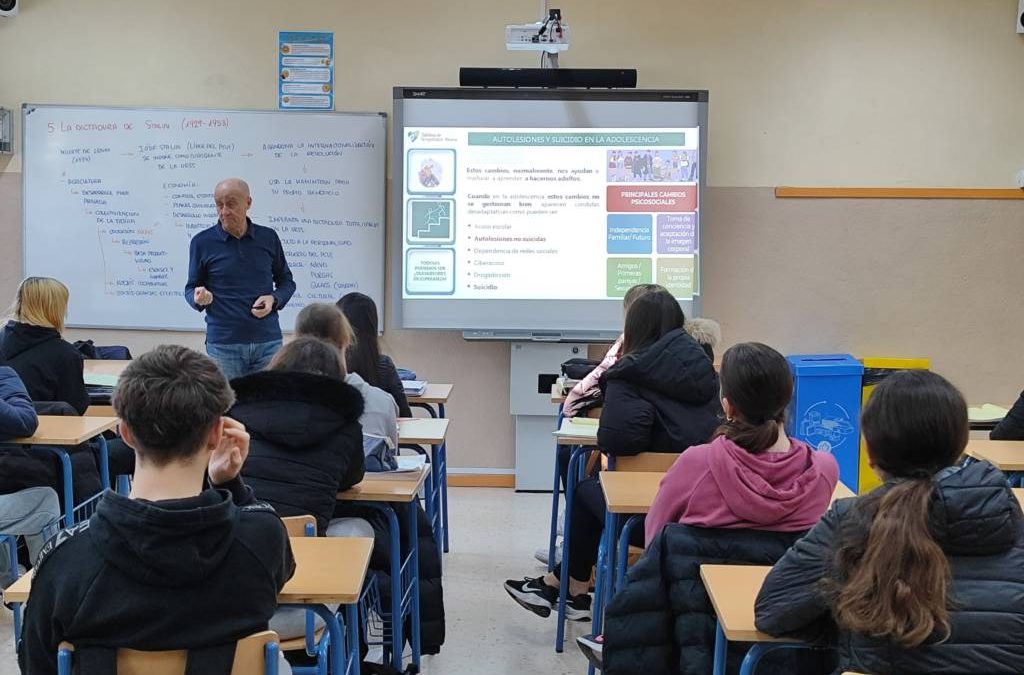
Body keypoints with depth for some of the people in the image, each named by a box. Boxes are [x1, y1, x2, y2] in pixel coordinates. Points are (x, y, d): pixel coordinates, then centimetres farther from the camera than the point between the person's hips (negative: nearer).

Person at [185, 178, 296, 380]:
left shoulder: (268, 238, 6)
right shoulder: (202, 242, 2)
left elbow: (286, 281, 15)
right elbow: (191, 288, 9)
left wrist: (274, 299, -6)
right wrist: (198, 298, -15)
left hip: (268, 341, 1)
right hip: (223, 344, -1)